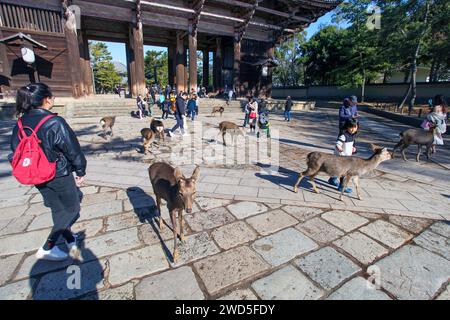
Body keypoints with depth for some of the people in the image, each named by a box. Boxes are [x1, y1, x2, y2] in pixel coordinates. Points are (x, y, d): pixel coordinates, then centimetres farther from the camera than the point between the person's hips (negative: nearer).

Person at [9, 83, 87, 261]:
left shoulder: (21, 123, 0)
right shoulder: (54, 122, -22)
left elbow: (16, 150, 8)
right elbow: (72, 149, -17)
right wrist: (81, 171, -4)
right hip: (59, 175, -7)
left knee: (58, 209, 22)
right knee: (71, 210, 12)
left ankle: (70, 239, 37)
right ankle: (47, 248, 14)